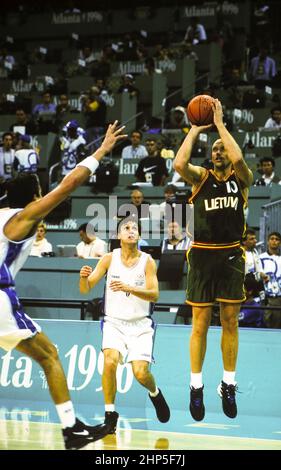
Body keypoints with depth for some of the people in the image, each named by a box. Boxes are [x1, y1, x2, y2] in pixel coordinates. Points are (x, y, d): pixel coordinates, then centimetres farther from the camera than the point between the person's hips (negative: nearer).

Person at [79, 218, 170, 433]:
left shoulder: (147, 261, -3)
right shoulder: (109, 259, -1)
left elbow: (154, 294, -14)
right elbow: (85, 289, -2)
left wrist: (129, 288, -31)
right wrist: (84, 277, -26)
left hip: (140, 324, 0)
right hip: (114, 322, 1)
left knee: (140, 372, -15)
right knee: (110, 361, -26)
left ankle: (155, 394, 22)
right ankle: (110, 412, -8)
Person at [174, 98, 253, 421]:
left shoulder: (242, 179, 2)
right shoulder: (200, 177, 3)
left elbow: (238, 159, -21)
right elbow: (179, 164, -19)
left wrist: (220, 123, -13)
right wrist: (195, 130, -9)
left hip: (231, 255, 0)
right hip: (202, 255, 0)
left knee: (230, 322, 6)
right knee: (200, 323, 2)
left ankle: (228, 386, 17)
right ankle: (196, 387, 11)